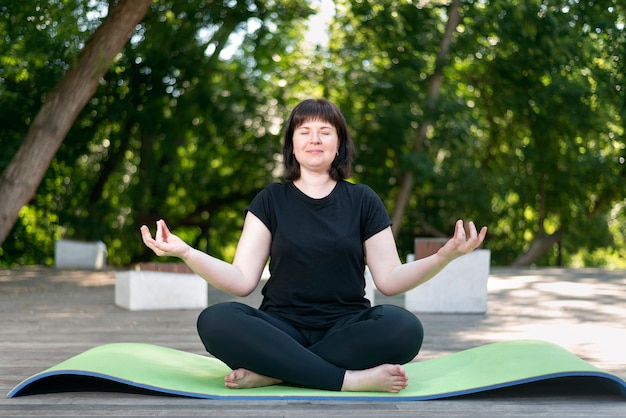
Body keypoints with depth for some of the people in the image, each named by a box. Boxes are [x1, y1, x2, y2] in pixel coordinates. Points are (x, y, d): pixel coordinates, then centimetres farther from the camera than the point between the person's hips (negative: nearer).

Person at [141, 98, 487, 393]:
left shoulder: (362, 200, 10)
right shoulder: (270, 201, 10)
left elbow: (389, 279, 4)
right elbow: (242, 281, 1)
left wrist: (445, 255, -13)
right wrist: (184, 252, -14)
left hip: (346, 329, 0)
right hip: (282, 328, 0)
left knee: (404, 328, -32)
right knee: (216, 321, -31)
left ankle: (273, 372, -26)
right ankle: (352, 379, -29)